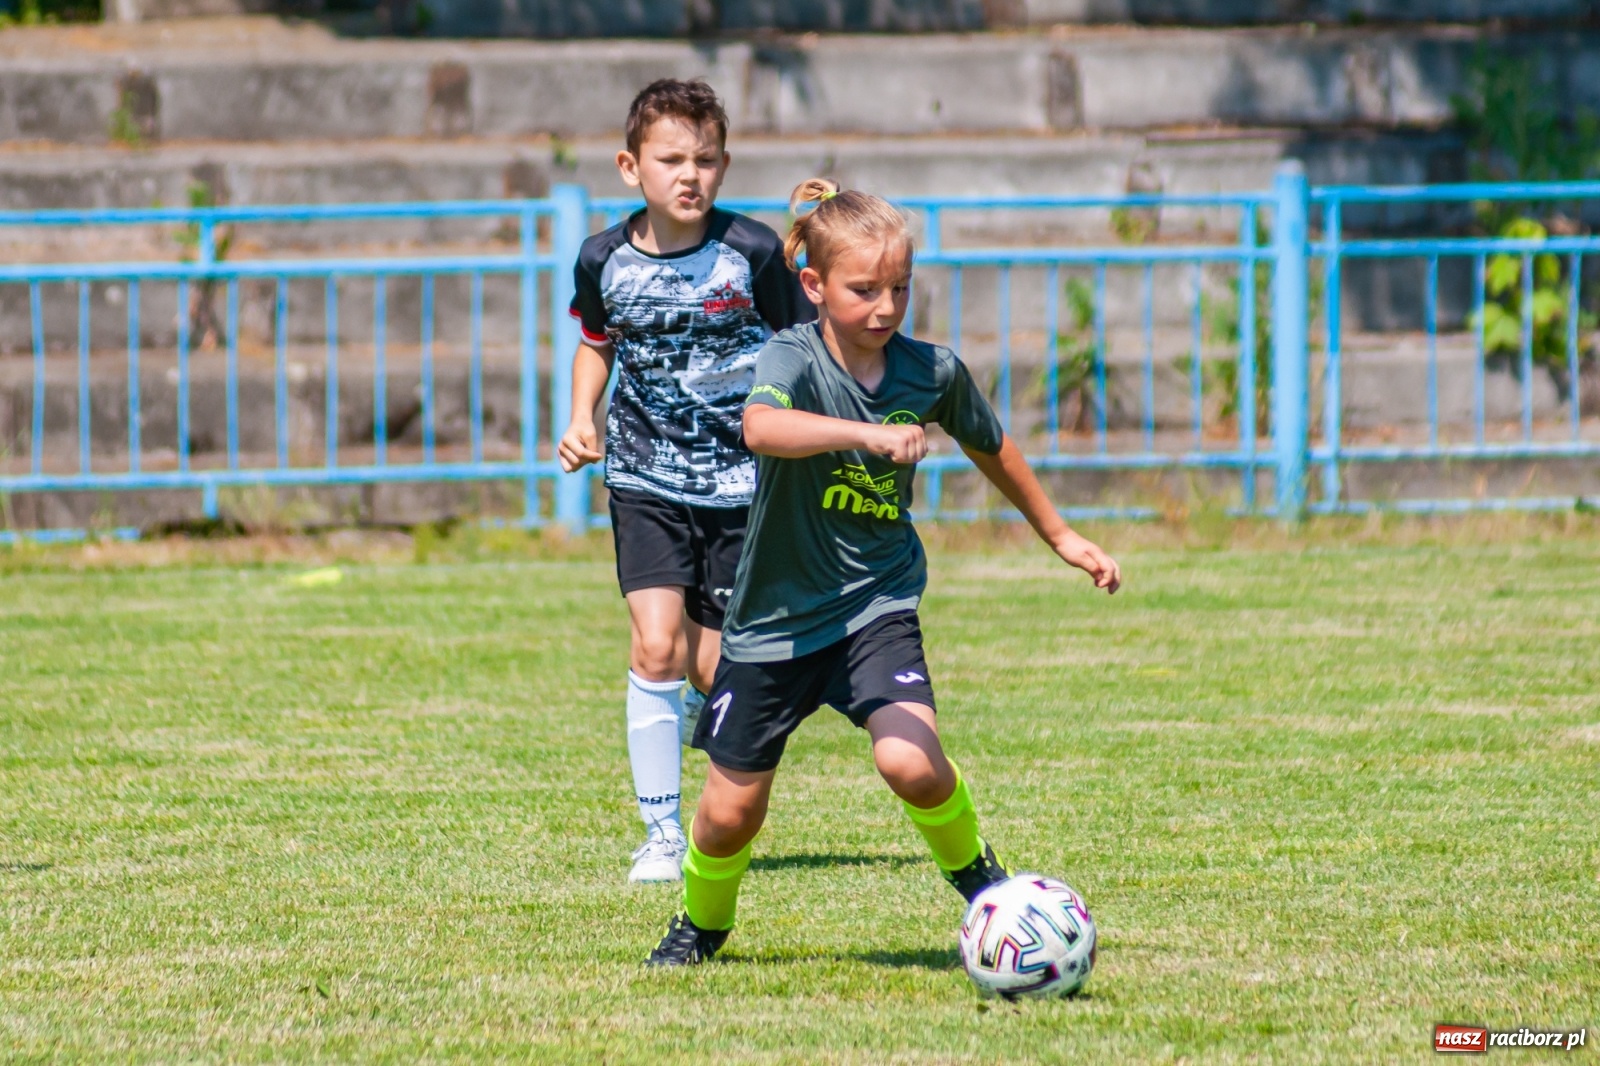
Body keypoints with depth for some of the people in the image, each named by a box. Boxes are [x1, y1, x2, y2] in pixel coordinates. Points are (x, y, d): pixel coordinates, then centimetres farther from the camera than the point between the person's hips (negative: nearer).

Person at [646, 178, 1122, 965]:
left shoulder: (932, 372, -5)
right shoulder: (793, 358, -18)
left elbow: (991, 447, 17)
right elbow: (761, 427, -43)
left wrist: (1059, 535, 25)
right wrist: (867, 433, -56)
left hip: (877, 603, 1)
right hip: (776, 616, -1)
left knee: (910, 760, -24)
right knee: (731, 810, 6)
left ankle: (976, 875, 6)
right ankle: (701, 923, 38)